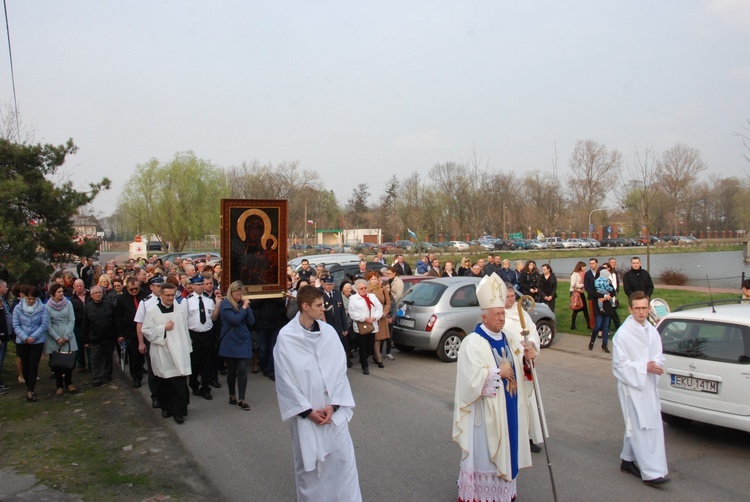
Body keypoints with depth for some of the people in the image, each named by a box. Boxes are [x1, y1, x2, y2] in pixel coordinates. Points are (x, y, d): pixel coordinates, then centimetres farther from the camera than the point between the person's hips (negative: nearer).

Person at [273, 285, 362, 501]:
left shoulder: (329, 331, -3)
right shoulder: (286, 337, -10)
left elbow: (340, 368, 0)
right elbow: (285, 379, -9)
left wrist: (333, 404, -9)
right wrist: (307, 410, -11)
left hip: (333, 409, 2)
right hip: (305, 411, -2)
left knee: (343, 458, 5)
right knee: (309, 462, 9)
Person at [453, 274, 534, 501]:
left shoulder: (509, 338, 6)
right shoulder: (473, 342, -17)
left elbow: (518, 367, 14)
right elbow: (472, 378, -24)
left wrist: (526, 356, -6)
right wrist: (498, 373, -18)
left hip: (509, 407, 7)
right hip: (486, 410, -7)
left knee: (506, 449, 17)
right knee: (485, 452, 3)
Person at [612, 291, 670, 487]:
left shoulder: (652, 331, 6)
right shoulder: (623, 334, -15)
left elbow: (659, 356, 10)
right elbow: (619, 363, -14)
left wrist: (655, 364, -13)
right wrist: (644, 368, -20)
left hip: (649, 384, 7)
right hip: (631, 385, -7)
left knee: (635, 426, 16)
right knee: (641, 428, -6)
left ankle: (627, 460, 32)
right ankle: (651, 472, -3)